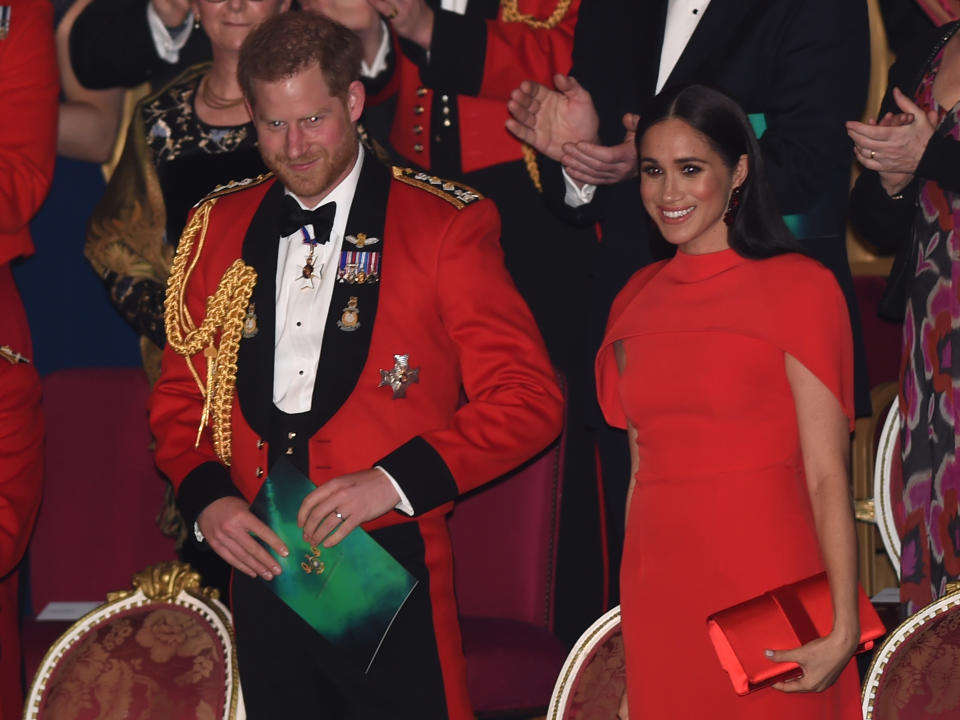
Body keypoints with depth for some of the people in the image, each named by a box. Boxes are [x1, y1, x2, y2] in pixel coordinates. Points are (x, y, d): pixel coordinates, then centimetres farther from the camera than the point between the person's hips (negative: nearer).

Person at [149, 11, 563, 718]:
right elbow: (181, 393, 18)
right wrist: (205, 496, -2)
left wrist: (394, 479, -16)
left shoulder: (447, 224, -1)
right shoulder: (219, 227, 12)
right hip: (261, 563, 4)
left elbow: (530, 399, -5)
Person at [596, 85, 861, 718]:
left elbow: (827, 475, -10)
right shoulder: (638, 299, 12)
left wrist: (843, 626, -18)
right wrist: (633, 612, 7)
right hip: (657, 598, 5)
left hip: (767, 590, -4)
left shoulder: (801, 287, -5)